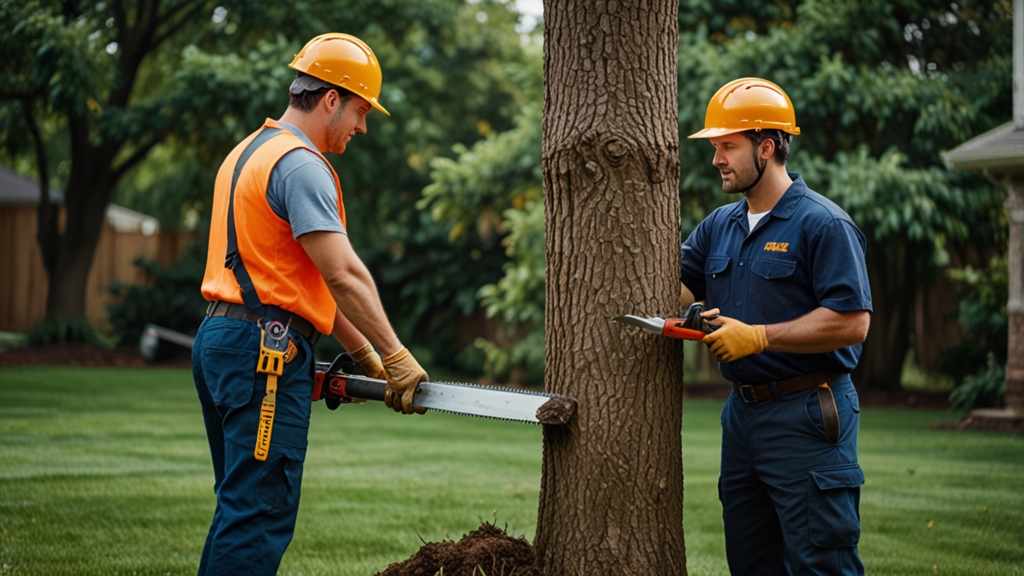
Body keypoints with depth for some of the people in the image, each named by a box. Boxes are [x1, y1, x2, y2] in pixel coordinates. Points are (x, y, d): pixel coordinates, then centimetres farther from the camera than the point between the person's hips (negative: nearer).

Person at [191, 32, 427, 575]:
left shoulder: (248, 153, 20)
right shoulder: (301, 165, -12)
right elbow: (343, 275, -18)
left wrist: (362, 351, 19)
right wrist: (396, 358, -12)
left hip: (218, 343, 10)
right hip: (266, 347, -10)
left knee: (242, 505, 14)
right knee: (262, 512, -10)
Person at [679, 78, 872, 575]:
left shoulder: (823, 225, -11)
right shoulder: (719, 226, 13)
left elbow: (852, 322, -18)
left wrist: (759, 336, -19)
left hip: (807, 419, -8)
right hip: (742, 413, 8)